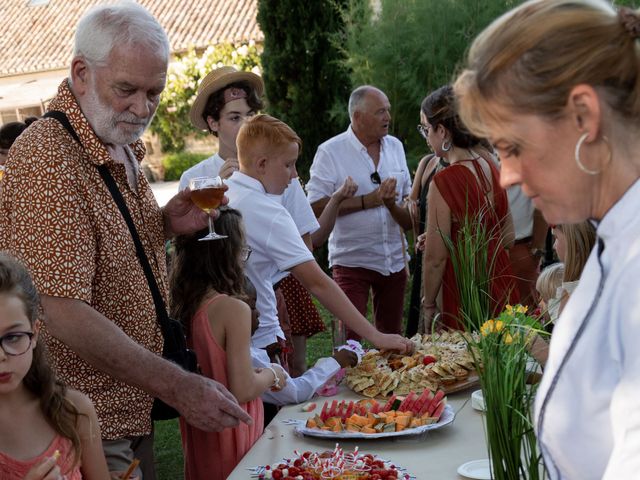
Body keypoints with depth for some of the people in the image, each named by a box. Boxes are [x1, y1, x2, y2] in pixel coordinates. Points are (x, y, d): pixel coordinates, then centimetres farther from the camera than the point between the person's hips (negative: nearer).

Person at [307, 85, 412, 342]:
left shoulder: (395, 147, 9)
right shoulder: (330, 151, -8)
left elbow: (409, 200, 15)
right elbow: (316, 205, -15)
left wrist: (392, 203, -9)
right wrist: (367, 200, -19)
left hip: (394, 260, 5)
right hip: (351, 260, -5)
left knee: (391, 338, 13)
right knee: (349, 339, -6)